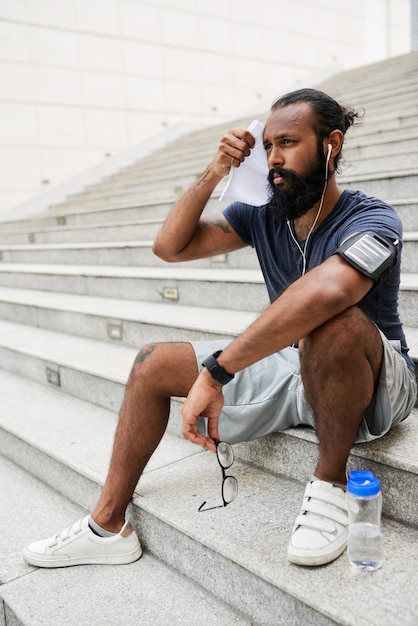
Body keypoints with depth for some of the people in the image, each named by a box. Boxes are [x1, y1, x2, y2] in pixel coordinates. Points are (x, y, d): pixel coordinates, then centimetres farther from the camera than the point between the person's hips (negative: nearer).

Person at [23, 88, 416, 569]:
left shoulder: (371, 221, -20)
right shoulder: (262, 214, 1)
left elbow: (326, 290, -43)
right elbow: (170, 247, 1)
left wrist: (215, 371, -45)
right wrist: (214, 174, -10)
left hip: (372, 386, -6)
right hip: (289, 367, 7)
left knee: (333, 322, -42)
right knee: (153, 363, 0)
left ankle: (330, 483, -16)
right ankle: (108, 525, 7)